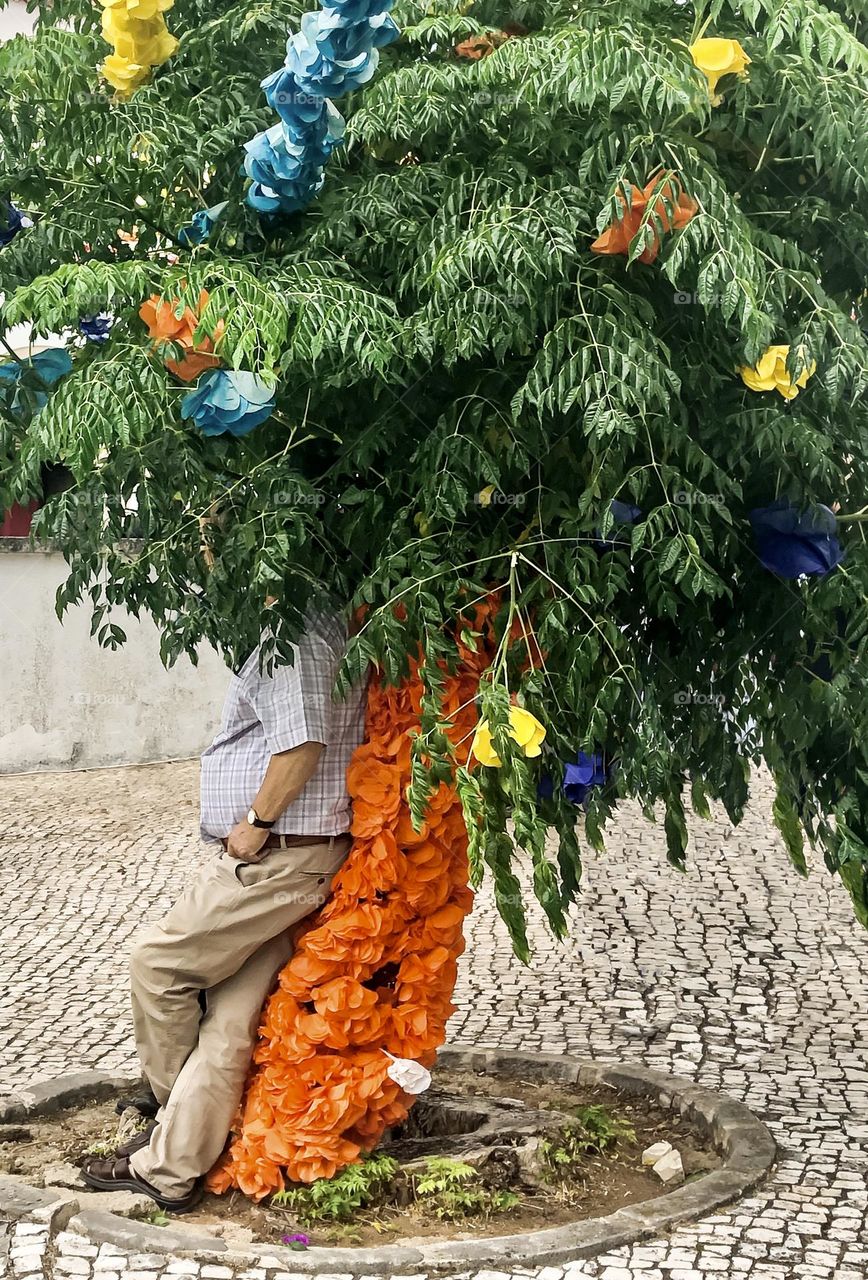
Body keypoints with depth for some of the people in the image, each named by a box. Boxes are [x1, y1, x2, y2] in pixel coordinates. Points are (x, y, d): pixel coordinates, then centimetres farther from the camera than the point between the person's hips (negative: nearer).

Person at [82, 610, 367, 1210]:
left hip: (270, 859, -10)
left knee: (157, 962, 4)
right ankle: (167, 1168, 13)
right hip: (297, 859, 10)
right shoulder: (317, 626, 17)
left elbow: (302, 741, -27)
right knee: (231, 1015, 8)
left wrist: (256, 822, -16)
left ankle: (169, 1098, 22)